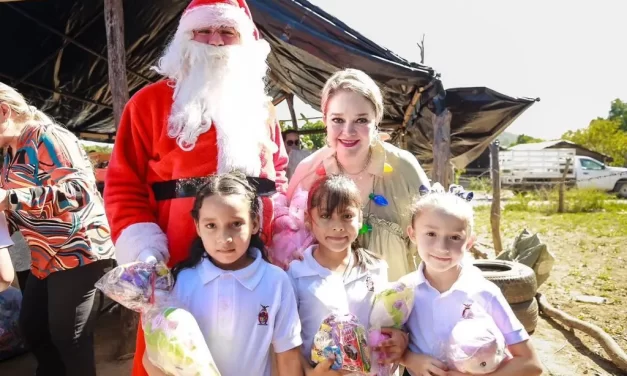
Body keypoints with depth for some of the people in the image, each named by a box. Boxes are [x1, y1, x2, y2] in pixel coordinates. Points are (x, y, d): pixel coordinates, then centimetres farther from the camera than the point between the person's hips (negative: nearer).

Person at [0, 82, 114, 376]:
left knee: (67, 337, 0)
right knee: (31, 327, 20)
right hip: (46, 257, 10)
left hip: (78, 253, -10)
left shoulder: (47, 136, -16)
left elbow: (79, 190, -30)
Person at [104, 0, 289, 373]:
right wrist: (143, 252, -13)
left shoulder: (260, 107, 14)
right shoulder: (151, 101, 2)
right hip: (177, 266, -3)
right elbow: (124, 184, -2)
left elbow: (278, 175, 18)